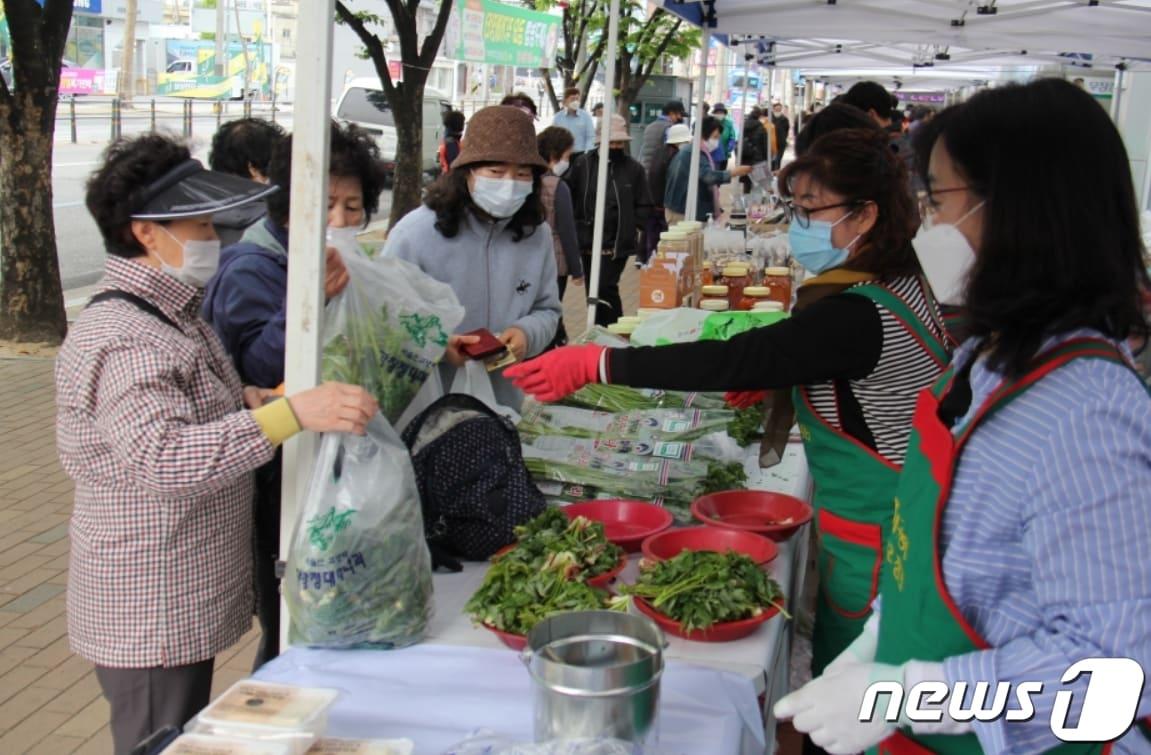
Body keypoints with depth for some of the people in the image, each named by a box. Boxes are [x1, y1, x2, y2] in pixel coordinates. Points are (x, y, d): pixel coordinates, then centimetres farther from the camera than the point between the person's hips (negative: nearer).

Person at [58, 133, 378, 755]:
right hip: (151, 616, -10)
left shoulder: (171, 315, 10)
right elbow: (162, 458, -36)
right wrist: (292, 412, -43)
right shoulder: (120, 338, -22)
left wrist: (245, 397, 4)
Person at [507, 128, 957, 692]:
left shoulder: (860, 315, -26)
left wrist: (596, 363, -28)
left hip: (872, 543, -10)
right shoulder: (901, 283, 5)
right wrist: (778, 376, 8)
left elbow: (735, 361, -31)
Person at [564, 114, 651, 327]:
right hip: (589, 241, 3)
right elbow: (569, 196, 6)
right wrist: (576, 227, -1)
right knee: (593, 293, 11)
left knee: (604, 289, -13)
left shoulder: (633, 168, 0)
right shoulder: (583, 163, 1)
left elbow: (644, 205, 5)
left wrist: (634, 228, -4)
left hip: (619, 243, -3)